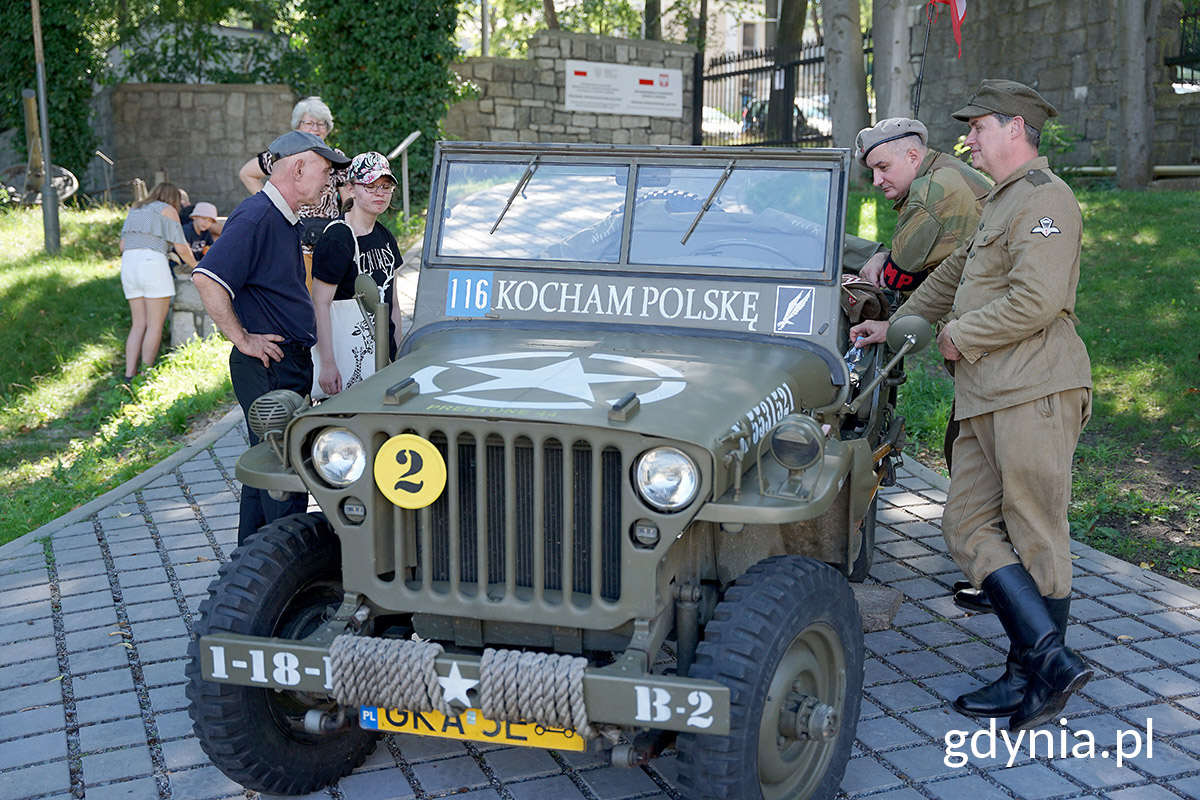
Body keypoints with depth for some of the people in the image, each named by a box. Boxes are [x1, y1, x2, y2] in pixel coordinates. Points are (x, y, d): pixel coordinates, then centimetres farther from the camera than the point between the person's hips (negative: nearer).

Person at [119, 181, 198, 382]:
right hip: (152, 263, -7)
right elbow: (181, 248, -1)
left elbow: (123, 246, 19)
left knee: (139, 324, 8)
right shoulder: (168, 210, 4)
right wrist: (195, 265, 16)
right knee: (155, 325, -3)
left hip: (128, 263, 7)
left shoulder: (135, 210, 23)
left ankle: (129, 374, -1)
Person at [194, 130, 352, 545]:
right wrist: (243, 340, -20)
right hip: (268, 367, -10)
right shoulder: (255, 217, -16)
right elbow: (207, 279, -27)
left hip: (290, 364, 10)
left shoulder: (285, 220, 16)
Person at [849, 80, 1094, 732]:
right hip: (986, 397, 10)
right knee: (969, 526, 3)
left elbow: (1038, 299, -21)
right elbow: (951, 276, 37)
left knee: (1036, 536, -3)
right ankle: (1046, 660, 7)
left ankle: (1039, 676, 7)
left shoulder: (1045, 200, -8)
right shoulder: (1000, 204, 25)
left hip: (1034, 393, -10)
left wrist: (960, 336, -9)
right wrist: (895, 325, 37)